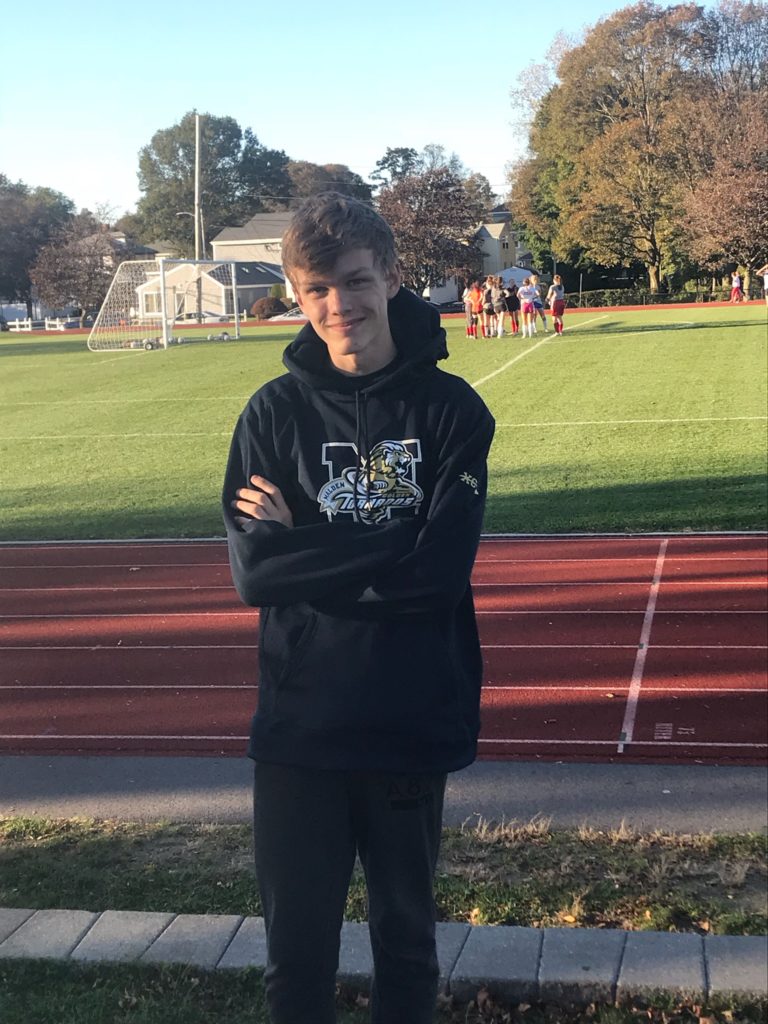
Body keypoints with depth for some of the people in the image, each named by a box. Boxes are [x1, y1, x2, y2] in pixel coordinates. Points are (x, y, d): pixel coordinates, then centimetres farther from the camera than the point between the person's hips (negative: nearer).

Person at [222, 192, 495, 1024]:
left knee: (405, 934, 17)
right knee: (296, 949, 12)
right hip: (298, 721, 1)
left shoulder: (450, 409, -5)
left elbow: (437, 570, -16)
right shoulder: (275, 412, -1)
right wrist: (377, 556, -17)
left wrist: (300, 545, -13)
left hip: (413, 723, -1)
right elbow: (252, 573, -10)